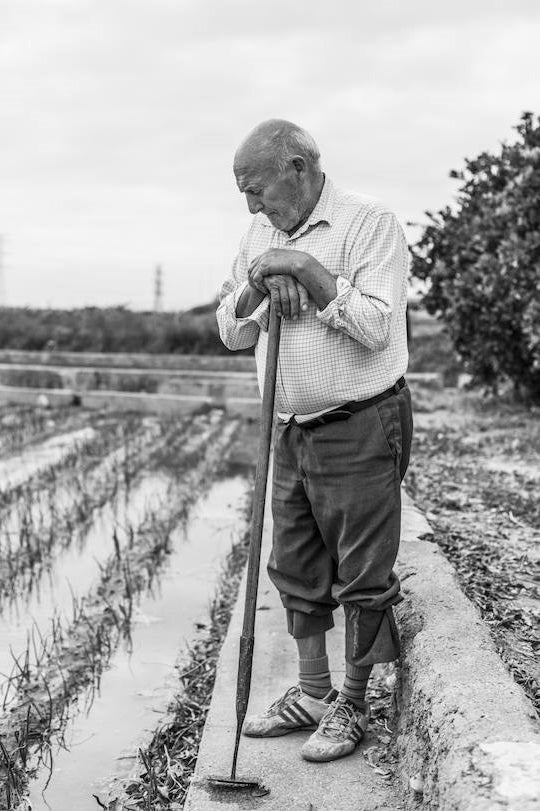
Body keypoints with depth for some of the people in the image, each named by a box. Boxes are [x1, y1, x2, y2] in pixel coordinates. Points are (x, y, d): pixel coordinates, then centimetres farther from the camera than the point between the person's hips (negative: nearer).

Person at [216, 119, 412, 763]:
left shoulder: (371, 224, -9)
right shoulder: (260, 235, 12)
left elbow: (376, 327, -19)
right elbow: (230, 333, 11)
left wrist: (307, 269, -19)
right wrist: (257, 287, -8)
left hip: (361, 428, -7)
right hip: (292, 430, 7)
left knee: (362, 576, 3)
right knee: (297, 569, 13)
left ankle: (351, 706, 19)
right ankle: (311, 694, 28)